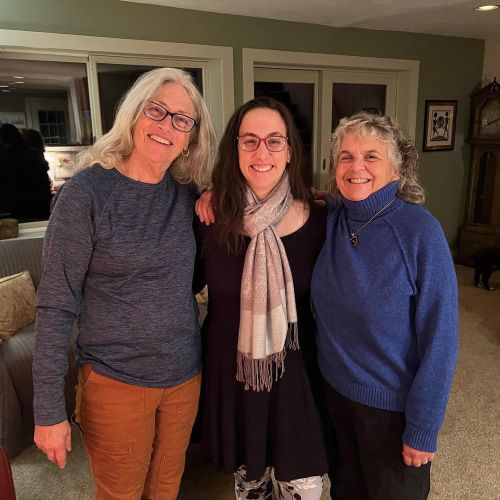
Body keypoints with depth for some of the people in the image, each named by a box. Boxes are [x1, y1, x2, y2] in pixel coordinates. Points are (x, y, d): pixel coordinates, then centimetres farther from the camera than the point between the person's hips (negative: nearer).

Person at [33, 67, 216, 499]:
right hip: (116, 383, -4)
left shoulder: (188, 194, 0)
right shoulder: (87, 191, -14)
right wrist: (49, 410, -12)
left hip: (186, 376, 4)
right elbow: (56, 306, -13)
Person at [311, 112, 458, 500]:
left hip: (394, 403, -4)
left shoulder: (420, 231, -21)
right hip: (334, 388, 4)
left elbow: (439, 337, -18)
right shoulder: (328, 220, -8)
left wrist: (422, 427, -15)